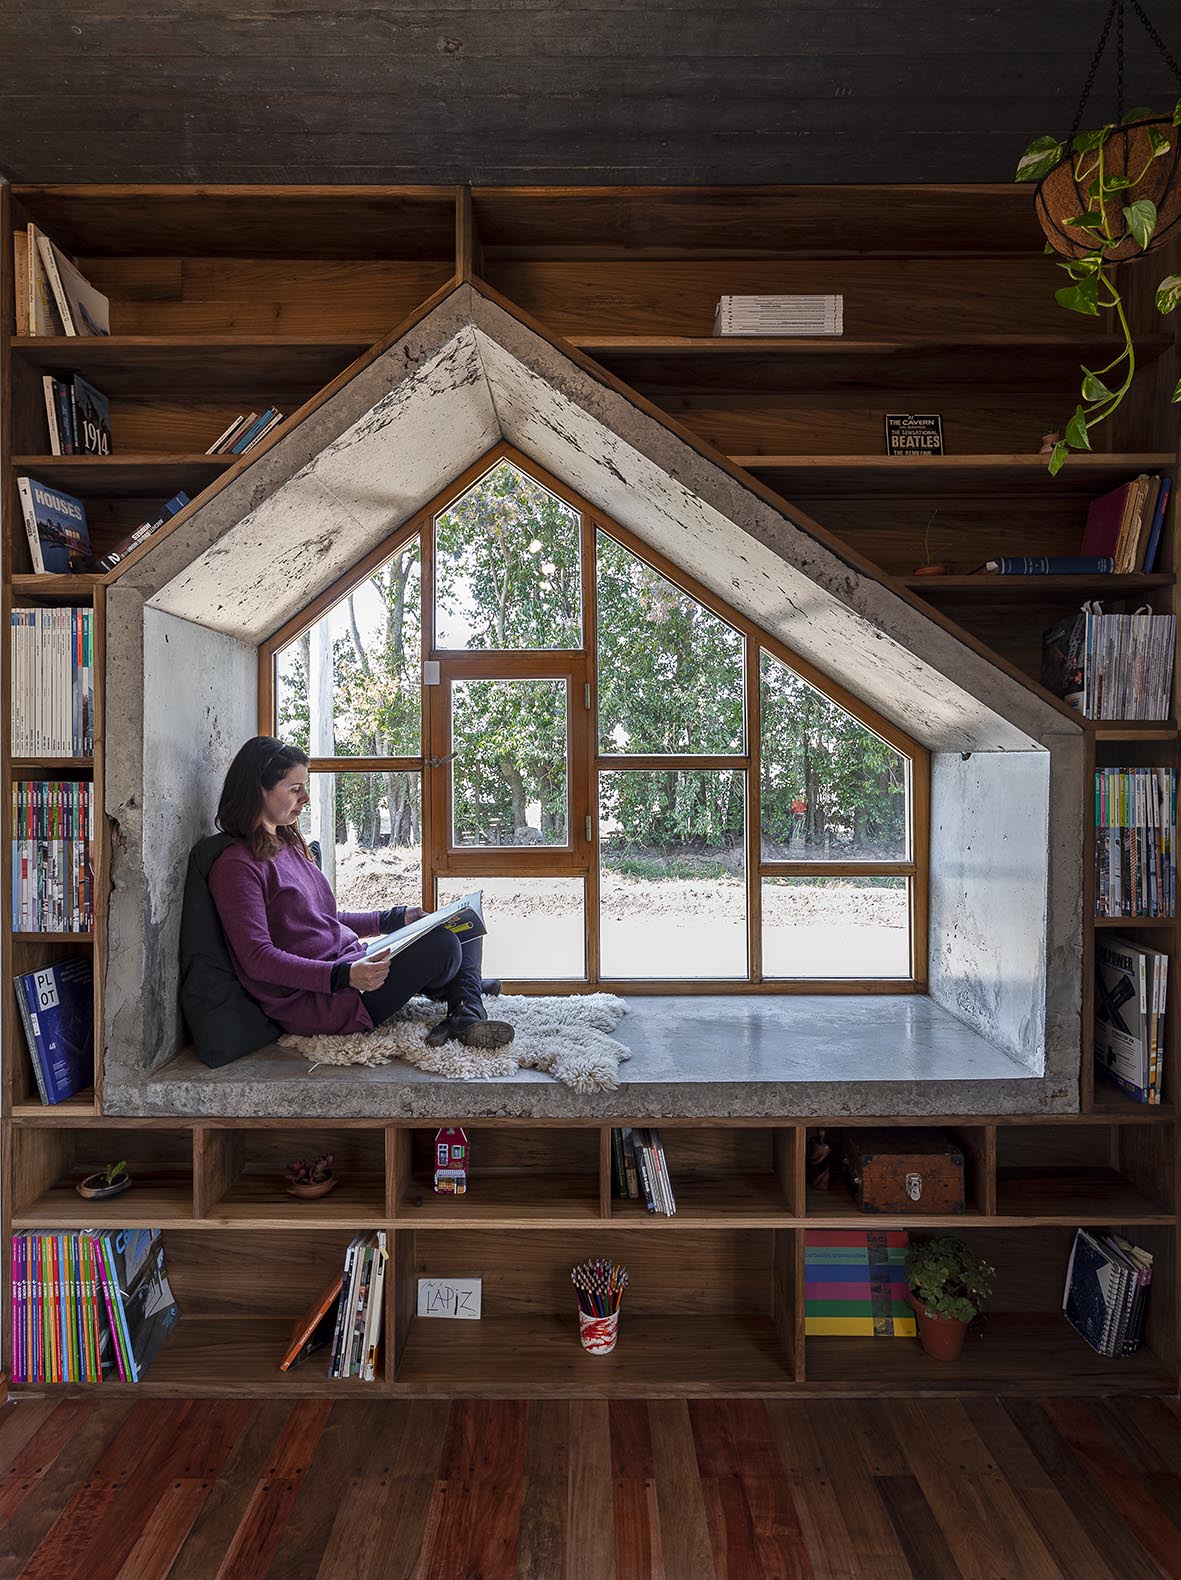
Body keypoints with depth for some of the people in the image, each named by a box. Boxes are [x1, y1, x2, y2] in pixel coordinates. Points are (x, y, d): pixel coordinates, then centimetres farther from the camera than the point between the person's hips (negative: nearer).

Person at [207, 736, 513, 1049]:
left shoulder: (289, 845, 16)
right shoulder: (237, 866, -12)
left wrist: (394, 919, 14)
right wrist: (344, 975, -31)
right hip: (315, 1001, -10)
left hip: (350, 962, 10)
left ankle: (467, 1012, -12)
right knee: (441, 945, -24)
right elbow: (258, 959, -20)